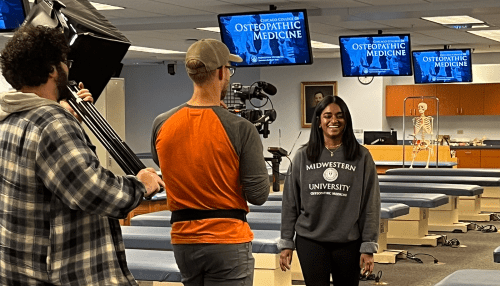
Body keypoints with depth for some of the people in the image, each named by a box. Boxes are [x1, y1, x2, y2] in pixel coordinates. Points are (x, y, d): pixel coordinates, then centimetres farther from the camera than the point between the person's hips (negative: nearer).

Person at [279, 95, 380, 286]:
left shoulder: (361, 157, -1)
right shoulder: (302, 157, 3)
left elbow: (371, 205, -1)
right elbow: (290, 203, 5)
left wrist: (368, 247, -5)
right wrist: (286, 243, 2)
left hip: (348, 244, 0)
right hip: (310, 242, 0)